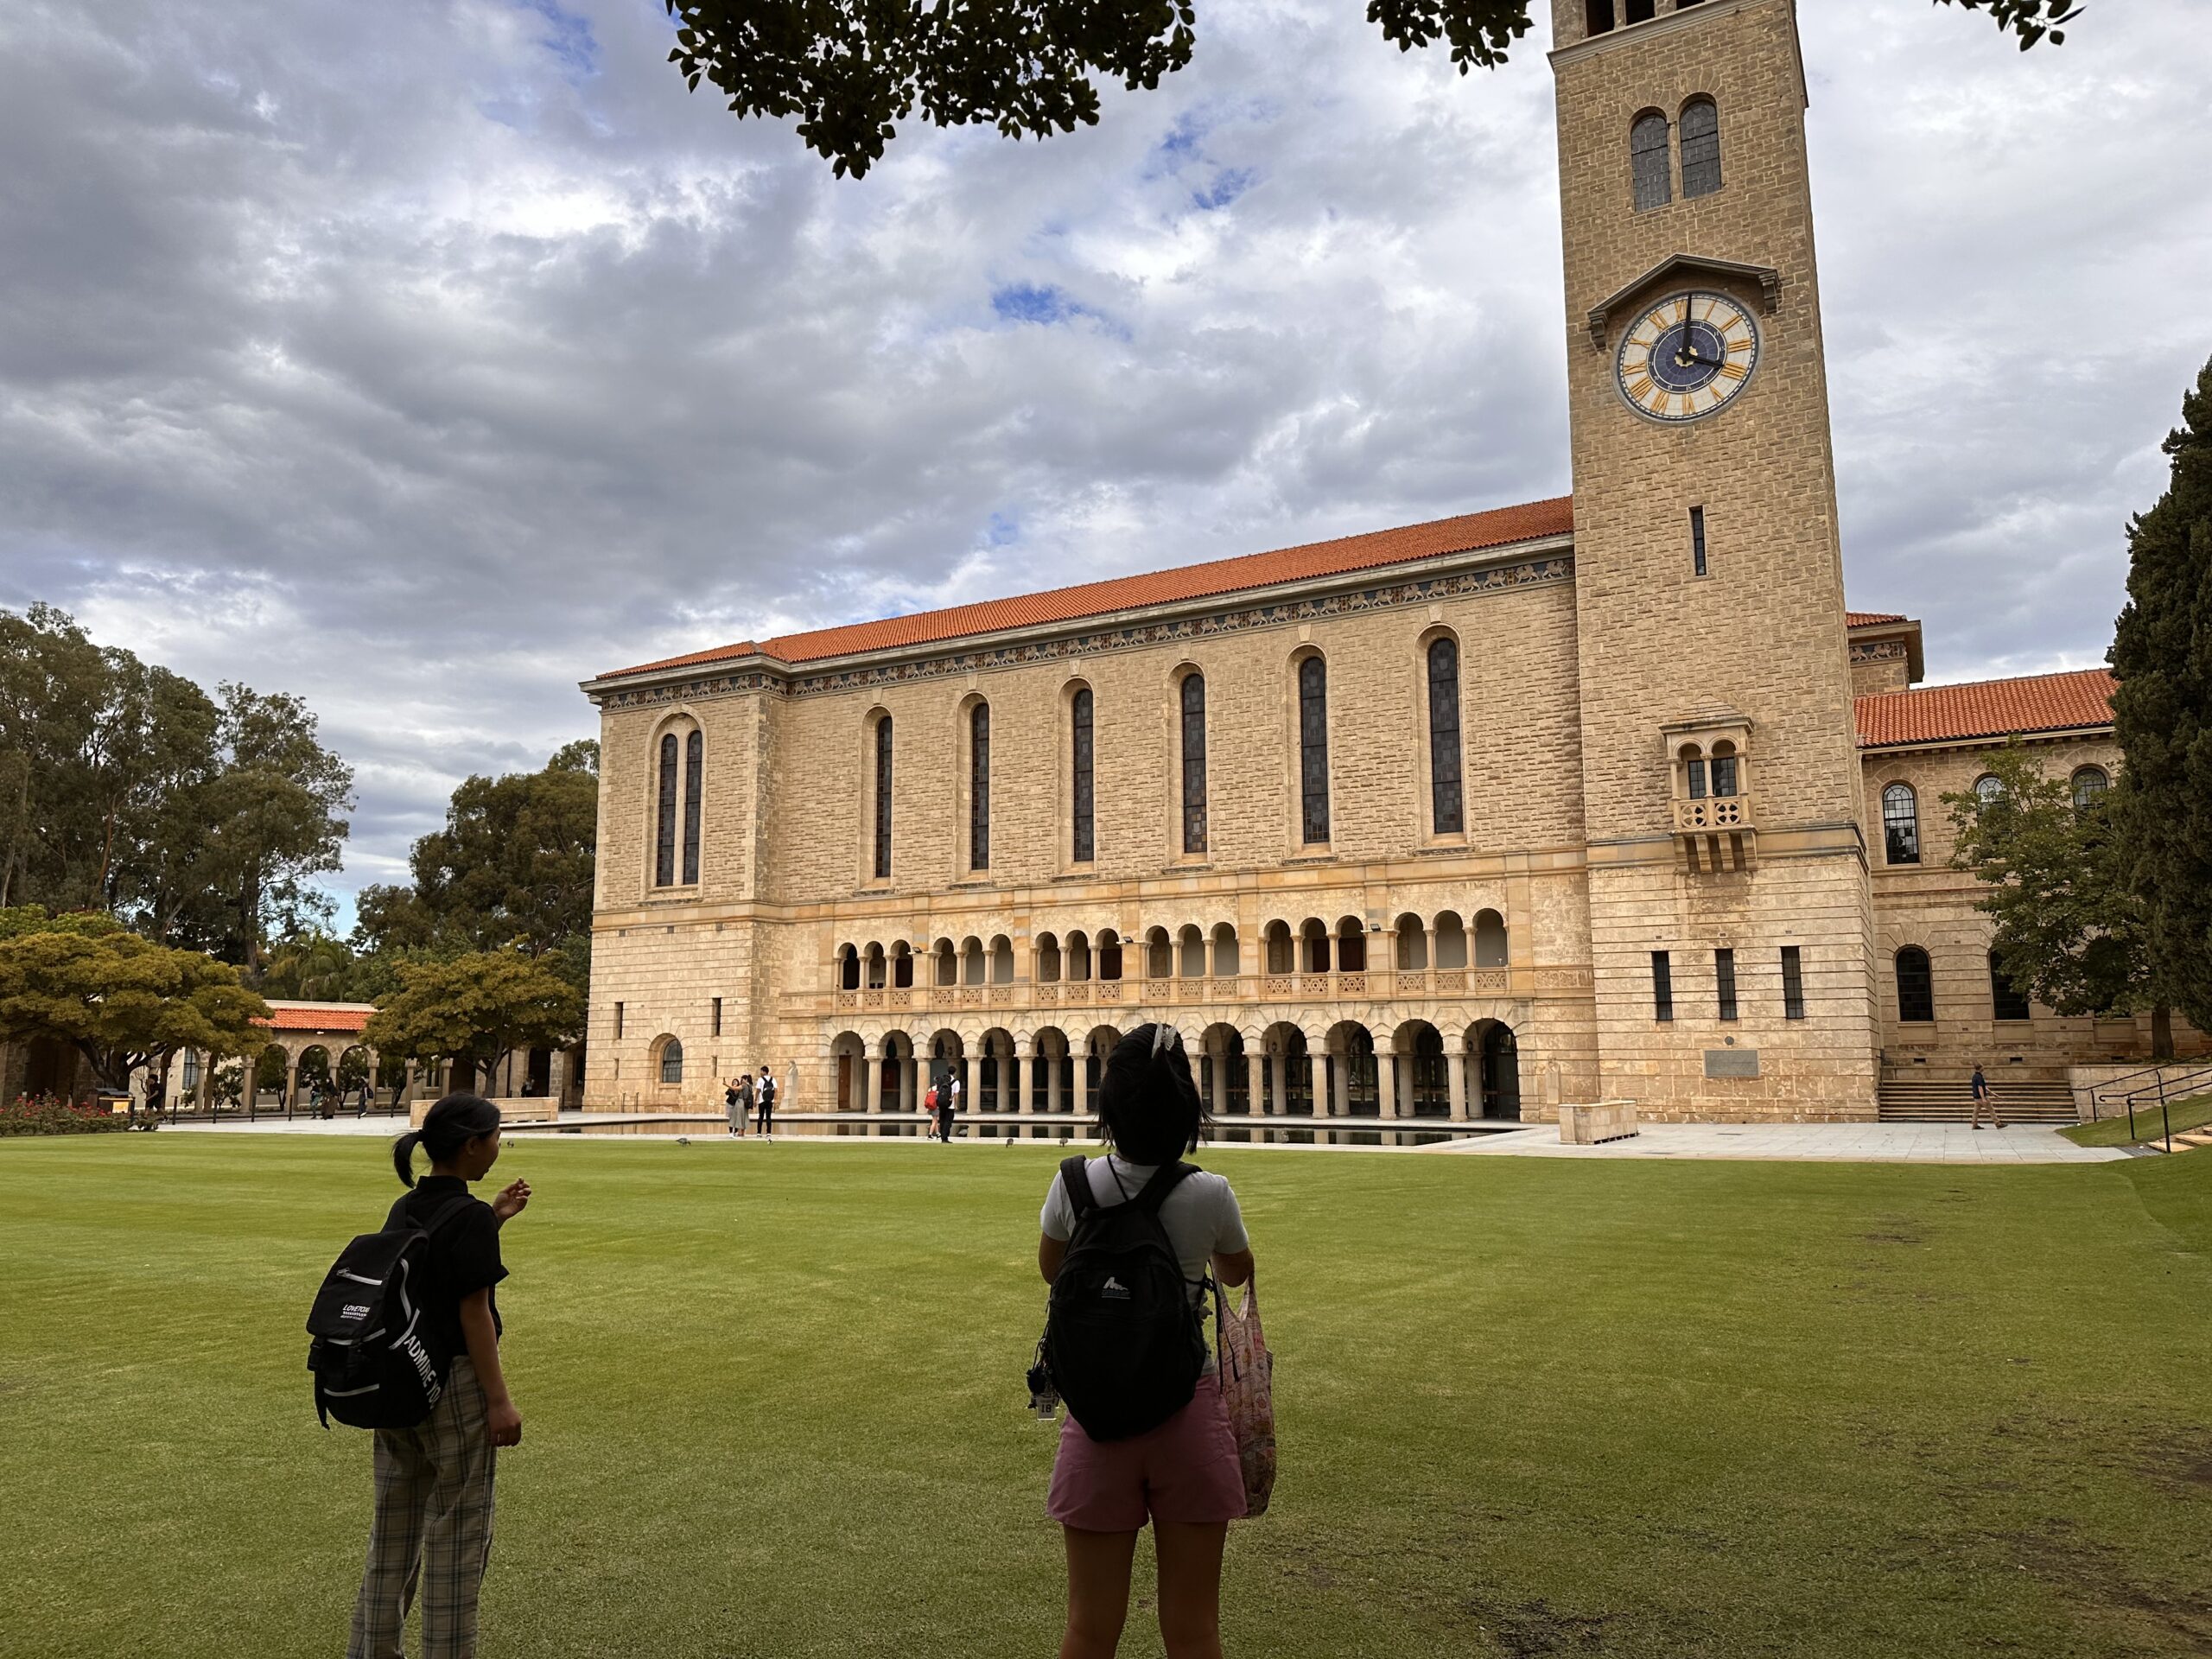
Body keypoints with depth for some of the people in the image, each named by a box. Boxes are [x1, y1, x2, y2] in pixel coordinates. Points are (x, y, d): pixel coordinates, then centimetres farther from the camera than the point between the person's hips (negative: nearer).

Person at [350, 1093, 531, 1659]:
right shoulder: (469, 1218, -19)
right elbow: (473, 1314, -19)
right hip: (453, 1386, -8)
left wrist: (493, 1219, 14)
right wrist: (500, 1401, -15)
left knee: (393, 1523, 20)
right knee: (456, 1531, 5)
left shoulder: (404, 1209, 5)